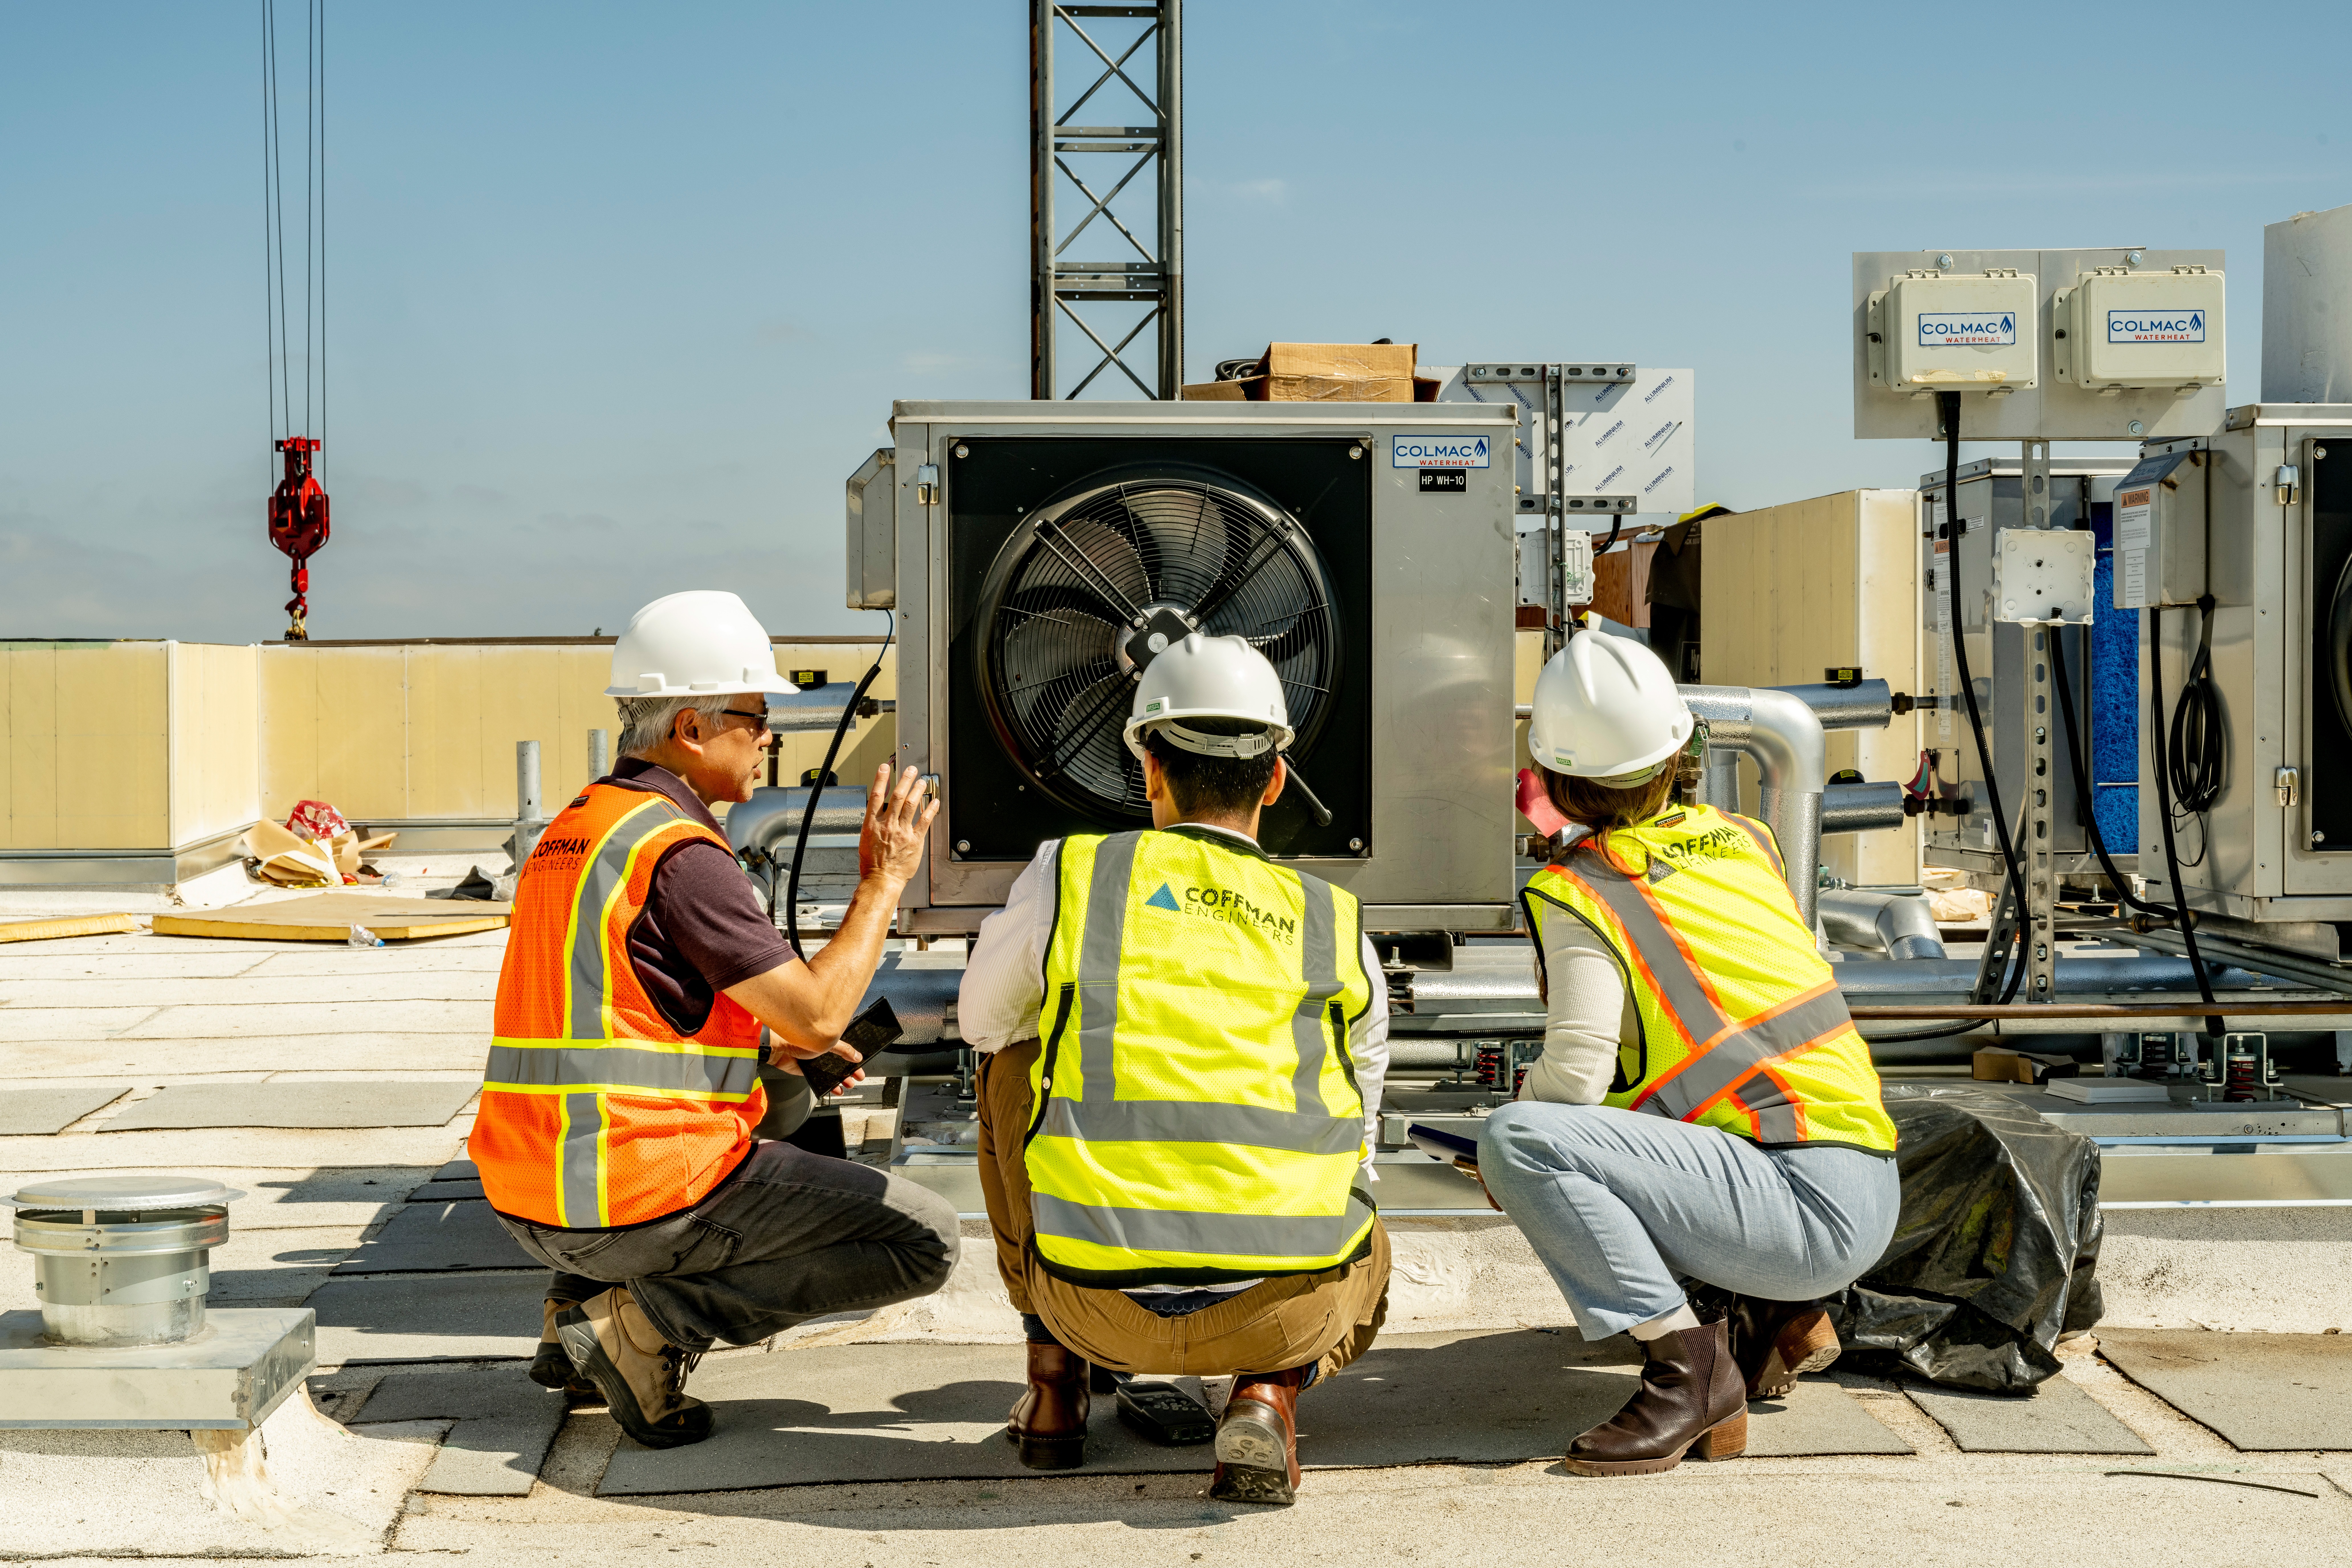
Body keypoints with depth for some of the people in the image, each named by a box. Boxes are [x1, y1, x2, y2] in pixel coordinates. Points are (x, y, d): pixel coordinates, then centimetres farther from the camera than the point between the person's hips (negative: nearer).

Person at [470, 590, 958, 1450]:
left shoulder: (572, 830, 14)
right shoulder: (679, 853, -15)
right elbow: (818, 1015, -13)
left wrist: (766, 1043, 20)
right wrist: (883, 881, -2)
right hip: (644, 1196, -9)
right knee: (925, 1238, -1)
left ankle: (585, 1294, 15)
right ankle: (651, 1321, -9)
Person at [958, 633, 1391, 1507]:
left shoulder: (1071, 875, 6)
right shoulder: (1338, 929, 12)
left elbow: (982, 1021, 26)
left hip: (1102, 1302, 0)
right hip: (1277, 1312, 0)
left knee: (1012, 1064, 28)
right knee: (1360, 1257, 39)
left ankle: (1054, 1385, 28)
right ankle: (1268, 1396, 5)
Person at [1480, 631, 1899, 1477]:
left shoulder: (1581, 891, -8)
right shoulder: (1741, 840, 15)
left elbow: (1575, 1073, -15)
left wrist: (1517, 1107, 7)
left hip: (1812, 1211, -8)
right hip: (1869, 1191, 8)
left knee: (1519, 1140, -18)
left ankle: (1689, 1363, -19)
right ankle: (1777, 1317, 16)